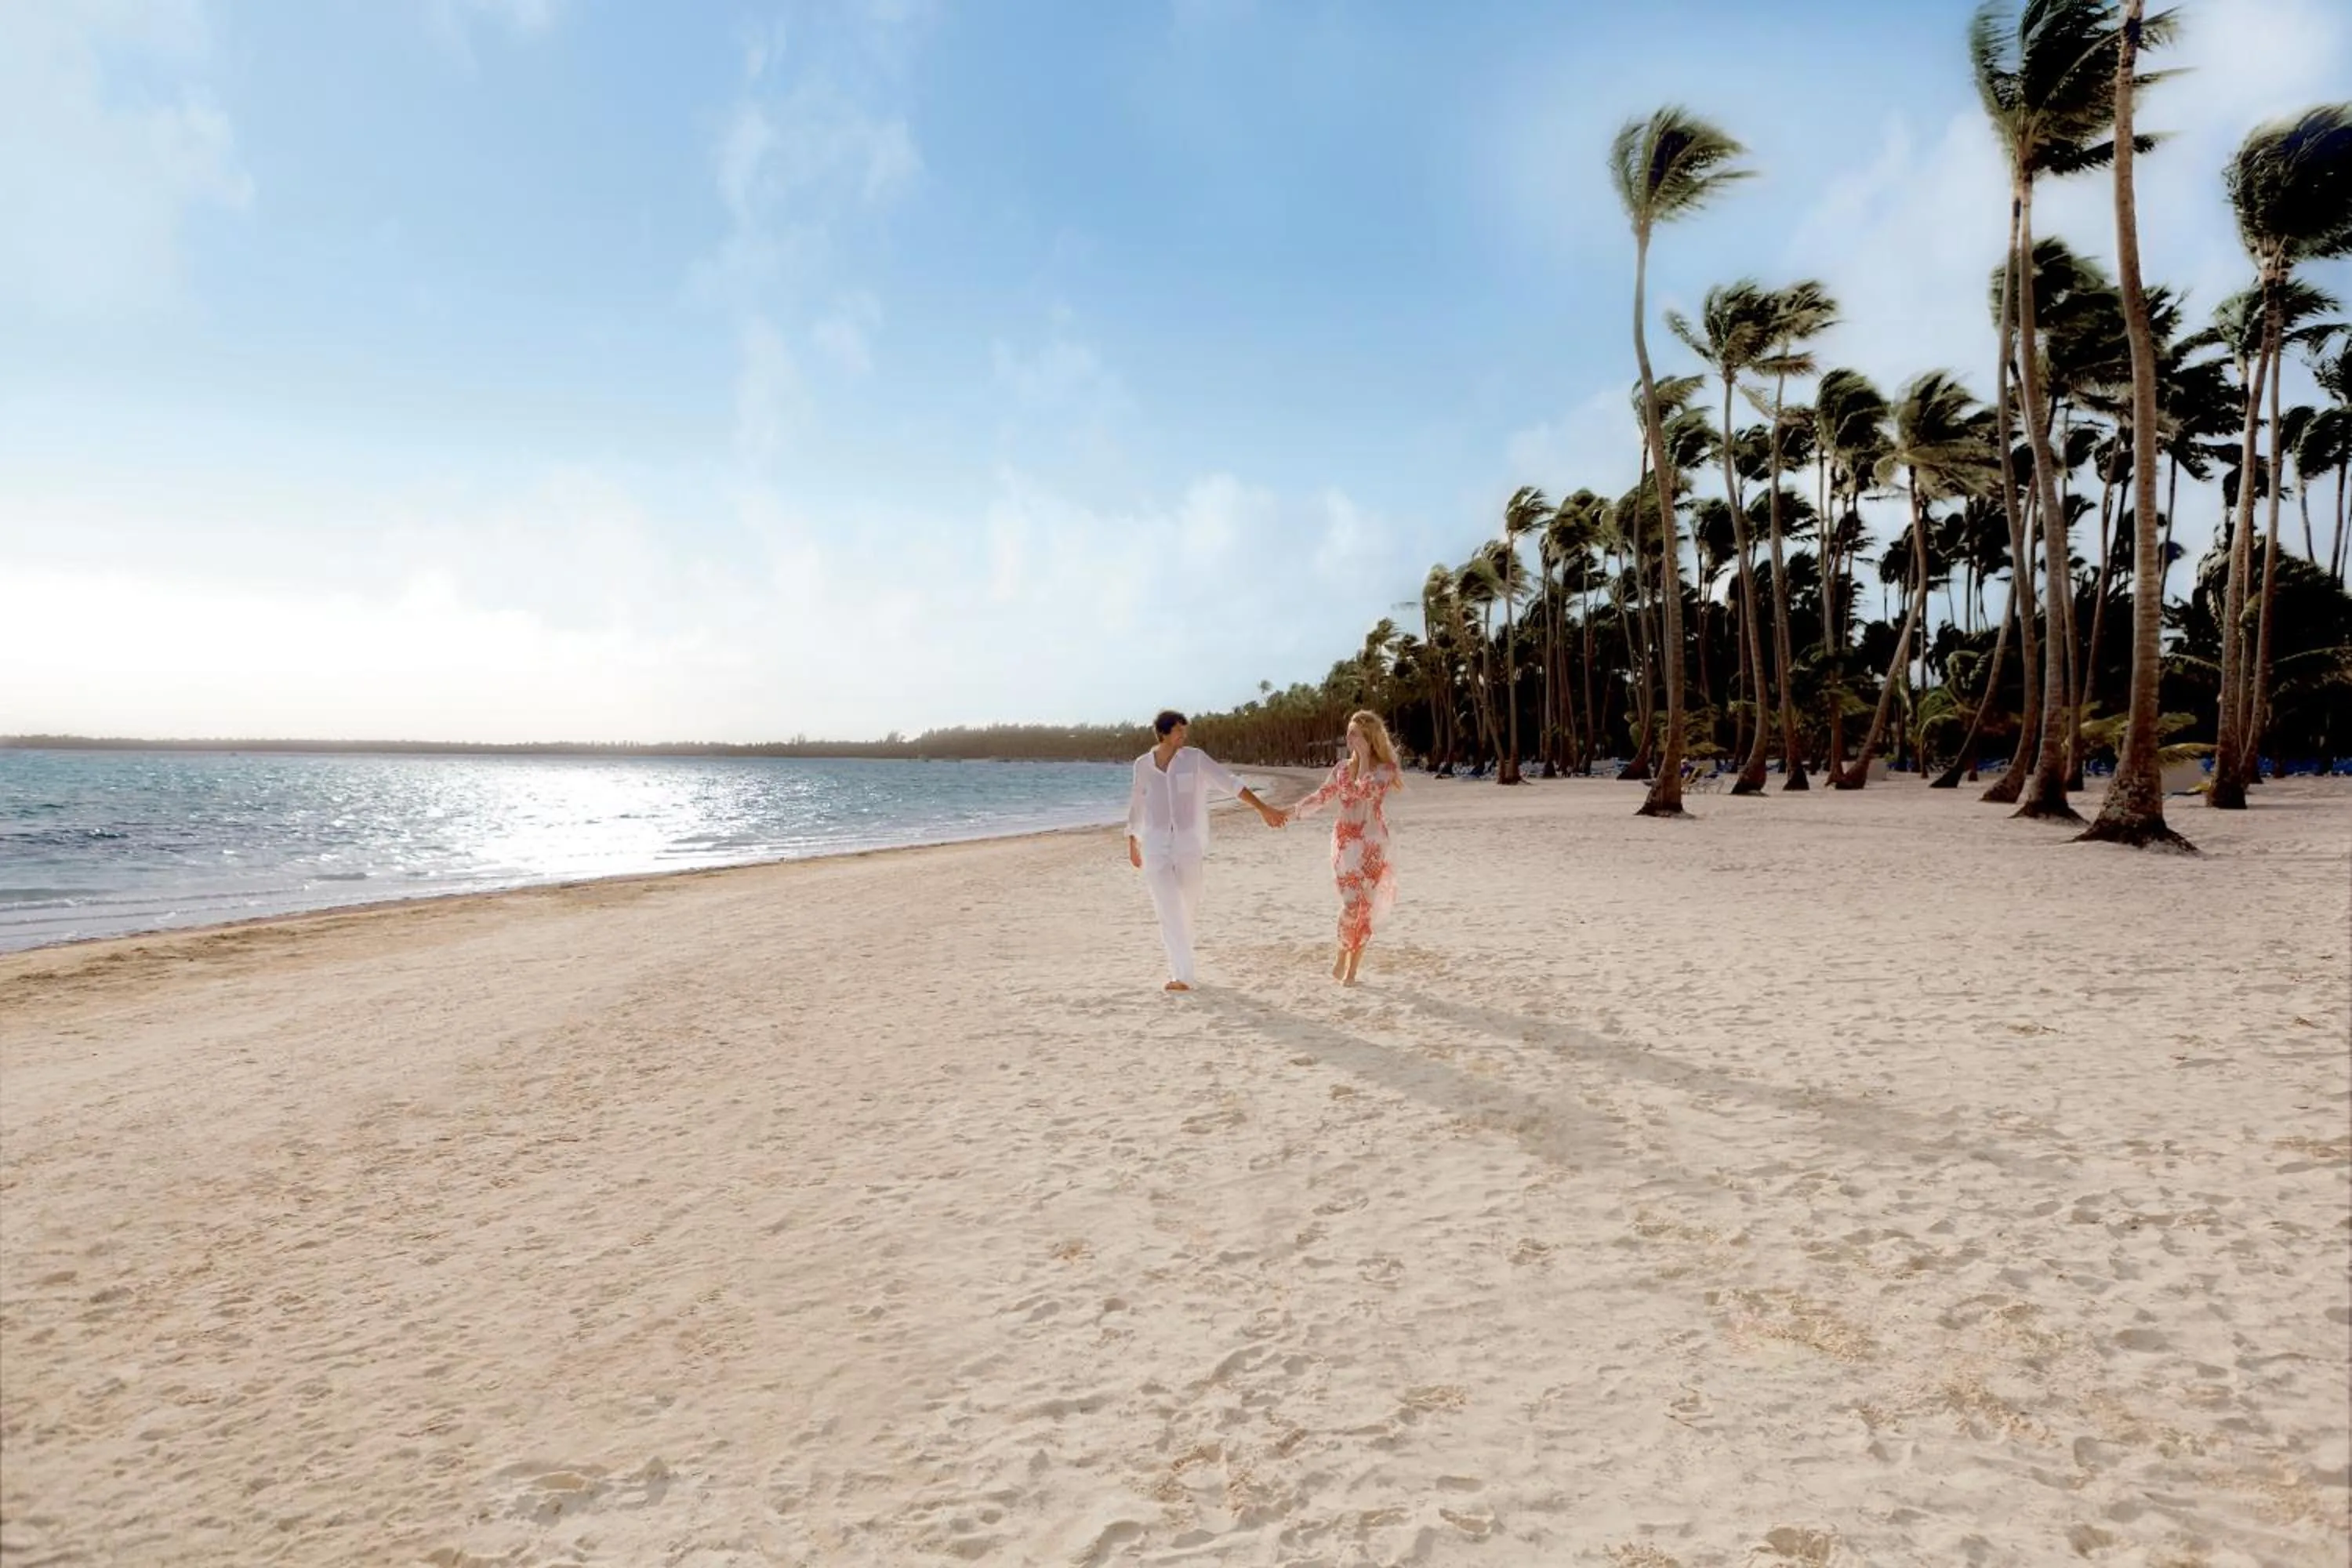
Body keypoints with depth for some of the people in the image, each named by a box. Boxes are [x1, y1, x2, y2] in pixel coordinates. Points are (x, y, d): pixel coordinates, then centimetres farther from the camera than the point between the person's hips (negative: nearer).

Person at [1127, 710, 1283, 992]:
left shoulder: (1195, 758, -1)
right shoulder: (1143, 764, 3)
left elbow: (1230, 783, -7)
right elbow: (1136, 805, 14)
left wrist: (1262, 808, -14)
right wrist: (1132, 845, 20)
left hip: (1187, 844, 0)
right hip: (1155, 846, 0)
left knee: (1188, 907, 10)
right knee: (1169, 910, -8)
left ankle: (1179, 962, 35)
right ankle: (1181, 974, -5)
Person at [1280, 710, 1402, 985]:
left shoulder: (1384, 768, -3)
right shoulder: (1343, 767, 8)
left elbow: (1366, 791, -21)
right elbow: (1322, 797, 13)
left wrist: (1364, 755, -15)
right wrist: (1291, 813, 5)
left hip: (1373, 843, -1)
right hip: (1345, 840, 1)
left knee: (1365, 907, 1)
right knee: (1351, 903, -13)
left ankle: (1351, 970, 12)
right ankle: (1342, 956, 11)